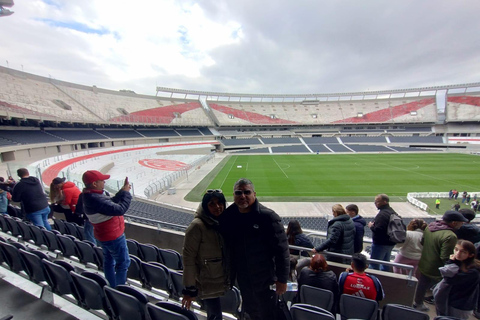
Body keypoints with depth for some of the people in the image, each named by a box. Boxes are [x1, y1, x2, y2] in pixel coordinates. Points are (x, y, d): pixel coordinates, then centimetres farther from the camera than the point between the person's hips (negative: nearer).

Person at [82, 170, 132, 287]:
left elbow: (111, 203, 5)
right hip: (113, 237, -10)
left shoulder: (90, 196, -1)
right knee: (123, 263, 5)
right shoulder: (97, 200, -33)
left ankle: (113, 287, 39)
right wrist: (126, 193, -24)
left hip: (104, 235, 10)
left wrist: (122, 192, -6)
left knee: (109, 261, 23)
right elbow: (120, 209, -36)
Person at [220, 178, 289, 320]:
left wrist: (282, 279, -15)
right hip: (243, 280, 5)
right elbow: (226, 247, 7)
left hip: (264, 280, -4)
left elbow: (281, 250, -17)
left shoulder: (268, 216, -21)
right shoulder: (227, 216, -6)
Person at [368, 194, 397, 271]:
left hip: (381, 243, -10)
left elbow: (378, 230, -32)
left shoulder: (382, 214, -25)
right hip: (390, 243, 10)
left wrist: (371, 226, -12)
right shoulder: (392, 212, 7)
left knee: (374, 265, 1)